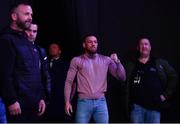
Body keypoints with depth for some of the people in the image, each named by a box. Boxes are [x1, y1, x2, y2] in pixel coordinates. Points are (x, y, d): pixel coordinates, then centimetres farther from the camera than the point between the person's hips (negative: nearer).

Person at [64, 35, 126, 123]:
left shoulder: (106, 60, 8)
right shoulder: (77, 60, 4)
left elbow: (122, 77, 4)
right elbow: (69, 82, 4)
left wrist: (117, 62, -11)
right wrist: (67, 101, -4)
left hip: (101, 102, 2)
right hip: (84, 102, -1)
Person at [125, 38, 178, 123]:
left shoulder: (160, 63, 9)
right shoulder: (131, 65, 7)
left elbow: (173, 77, 11)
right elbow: (126, 85, 5)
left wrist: (166, 94, 3)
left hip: (154, 106, 0)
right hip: (136, 106, 0)